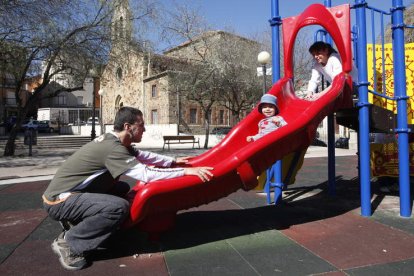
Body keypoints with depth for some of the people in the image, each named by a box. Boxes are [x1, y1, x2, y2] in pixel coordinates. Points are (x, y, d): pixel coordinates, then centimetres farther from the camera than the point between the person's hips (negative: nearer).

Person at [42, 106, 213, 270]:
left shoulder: (114, 140, 3)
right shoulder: (112, 148, -25)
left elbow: (143, 155, 15)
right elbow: (146, 174, -29)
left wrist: (173, 161, 14)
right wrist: (186, 171, -23)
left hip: (68, 192, 10)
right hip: (58, 201, -10)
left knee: (122, 188, 13)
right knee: (119, 207, -27)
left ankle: (79, 221, 13)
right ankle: (68, 243, -9)